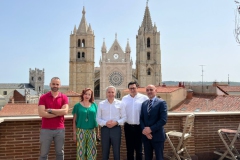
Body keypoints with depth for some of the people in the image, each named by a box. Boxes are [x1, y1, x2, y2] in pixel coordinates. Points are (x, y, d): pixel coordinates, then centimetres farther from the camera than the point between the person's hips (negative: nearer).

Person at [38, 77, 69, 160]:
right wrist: (59, 113, -11)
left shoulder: (64, 97, 2)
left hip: (60, 129, 1)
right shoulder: (43, 97, -1)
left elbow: (65, 111, -12)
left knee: (60, 153, 12)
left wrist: (50, 110, -11)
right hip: (46, 130, -1)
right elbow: (41, 113, -13)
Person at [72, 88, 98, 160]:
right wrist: (74, 133, -2)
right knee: (81, 151, 2)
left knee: (92, 151, 5)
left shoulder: (94, 105, 6)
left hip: (92, 131, 2)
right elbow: (74, 121, 2)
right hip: (81, 131, -2)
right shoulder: (77, 105, 1)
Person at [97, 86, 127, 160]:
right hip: (105, 129, 1)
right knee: (104, 152, 10)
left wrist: (116, 122, -15)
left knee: (116, 152, 8)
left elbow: (124, 117, 1)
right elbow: (98, 118, 3)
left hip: (116, 129, 0)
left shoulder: (120, 104, 2)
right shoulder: (101, 104, 3)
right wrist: (105, 123, -15)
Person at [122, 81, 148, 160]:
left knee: (139, 149, 9)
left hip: (139, 127, -2)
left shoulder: (144, 98, -4)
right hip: (128, 127, 3)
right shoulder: (124, 98, 6)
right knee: (129, 149, 14)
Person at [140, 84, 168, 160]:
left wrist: (151, 129, -18)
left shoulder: (161, 103, -7)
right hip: (146, 135, 5)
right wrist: (144, 130, -11)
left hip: (157, 135, -4)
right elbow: (141, 118, 6)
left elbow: (163, 120, -16)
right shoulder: (144, 103, 10)